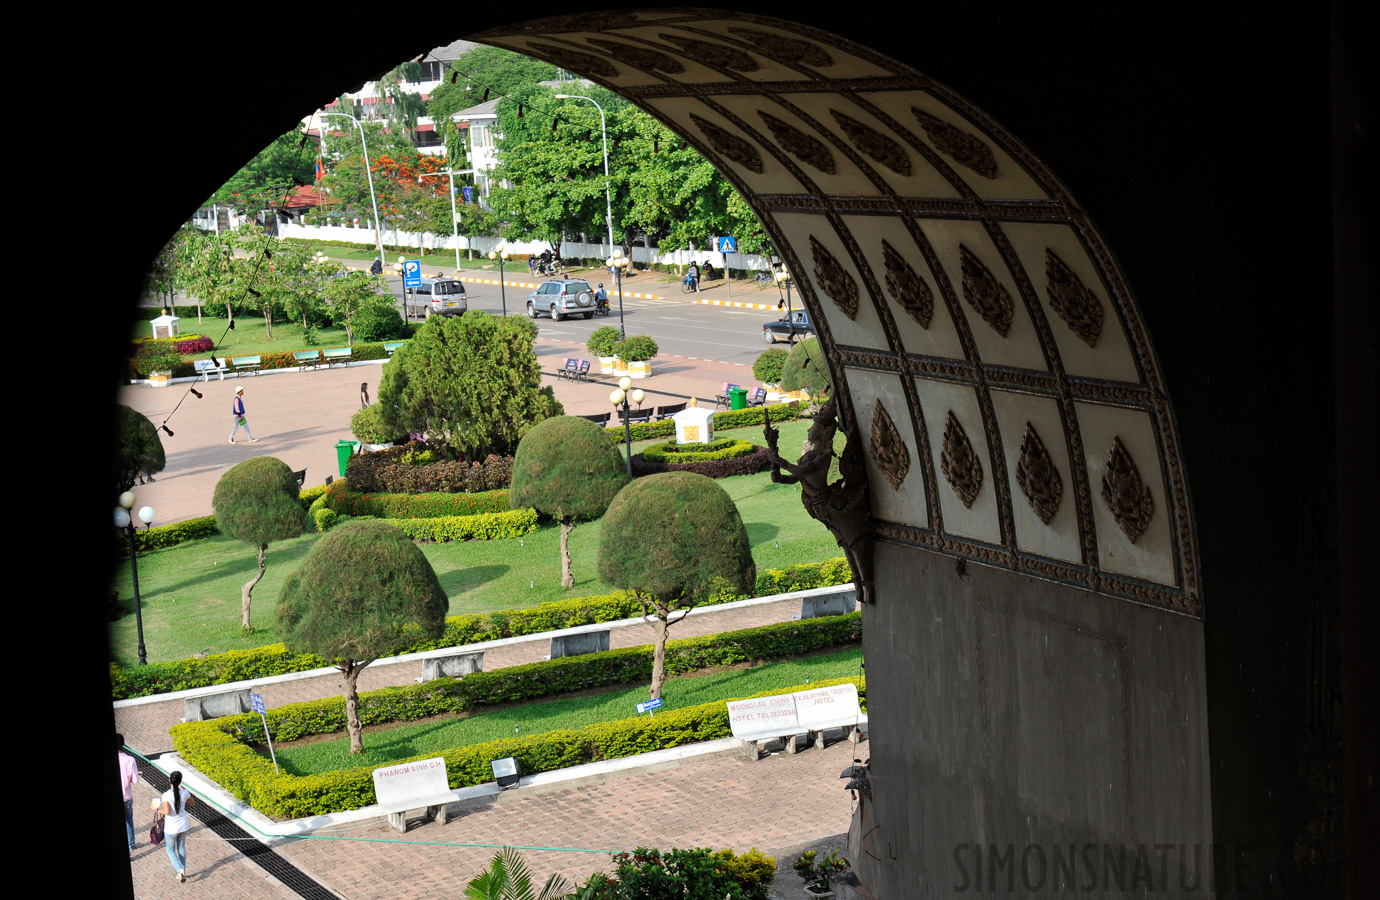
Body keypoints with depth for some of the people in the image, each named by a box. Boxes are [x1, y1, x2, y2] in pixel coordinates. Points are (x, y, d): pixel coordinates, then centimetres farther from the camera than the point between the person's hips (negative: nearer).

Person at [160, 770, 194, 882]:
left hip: (171, 828, -4)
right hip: (183, 826, 4)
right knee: (181, 847, 24)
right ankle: (183, 871, 30)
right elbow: (192, 803, 9)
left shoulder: (166, 795, -23)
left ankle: (180, 869, 0)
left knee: (170, 849, 18)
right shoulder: (184, 793, -11)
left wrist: (158, 810, -10)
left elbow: (167, 812, -29)